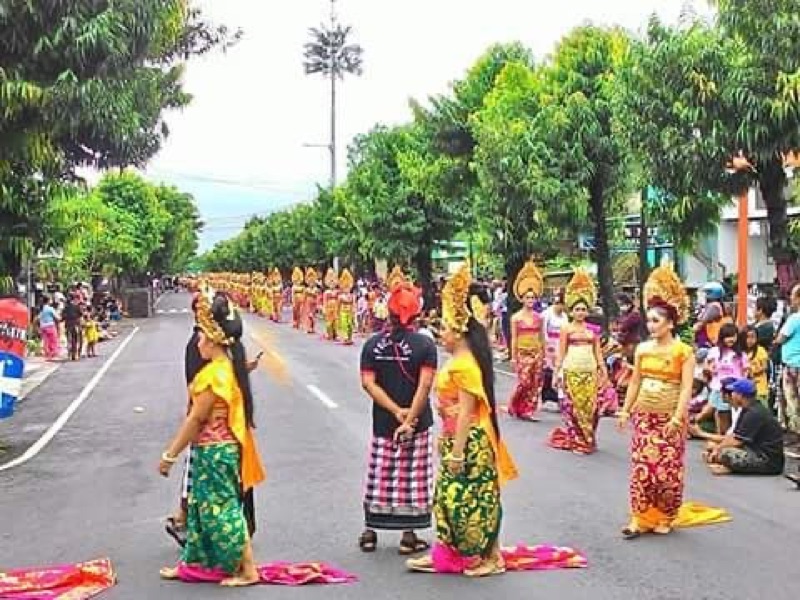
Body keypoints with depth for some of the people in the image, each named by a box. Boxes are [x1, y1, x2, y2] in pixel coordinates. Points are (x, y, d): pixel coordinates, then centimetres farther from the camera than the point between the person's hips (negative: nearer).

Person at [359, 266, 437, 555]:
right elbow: (424, 385, -17)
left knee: (380, 477, 13)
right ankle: (409, 536, 12)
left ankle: (370, 531, 20)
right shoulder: (425, 344, -8)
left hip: (383, 422, 2)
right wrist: (409, 417, -17)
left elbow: (368, 383, -8)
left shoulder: (373, 344, -2)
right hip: (418, 423, -2)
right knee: (412, 478, 7)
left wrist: (396, 411, -11)